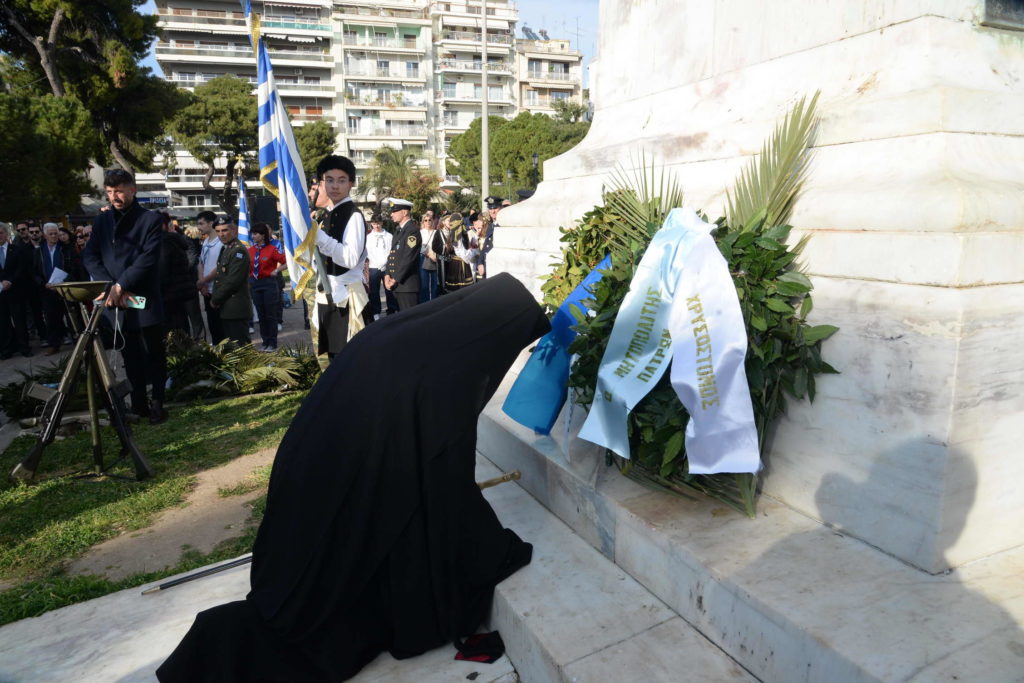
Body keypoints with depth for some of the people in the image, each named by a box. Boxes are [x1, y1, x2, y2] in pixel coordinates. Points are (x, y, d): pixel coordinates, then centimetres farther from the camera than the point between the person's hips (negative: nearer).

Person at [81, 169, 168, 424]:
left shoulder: (150, 219, -1)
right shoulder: (101, 221, 12)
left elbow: (148, 259, -10)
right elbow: (90, 257, 6)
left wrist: (121, 284, -16)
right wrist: (113, 288, -8)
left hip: (145, 298, -4)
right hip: (115, 301, 4)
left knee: (154, 352, 1)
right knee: (130, 354, 9)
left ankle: (158, 403, 9)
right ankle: (138, 403, 17)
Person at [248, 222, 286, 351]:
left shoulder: (272, 249, -10)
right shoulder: (250, 251, 5)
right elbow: (248, 268, 13)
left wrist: (276, 271, -12)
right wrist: (248, 282, 5)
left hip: (269, 283, -5)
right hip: (255, 284, 5)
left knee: (271, 315, 2)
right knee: (261, 315, 11)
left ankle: (272, 344, 11)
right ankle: (265, 342, 20)